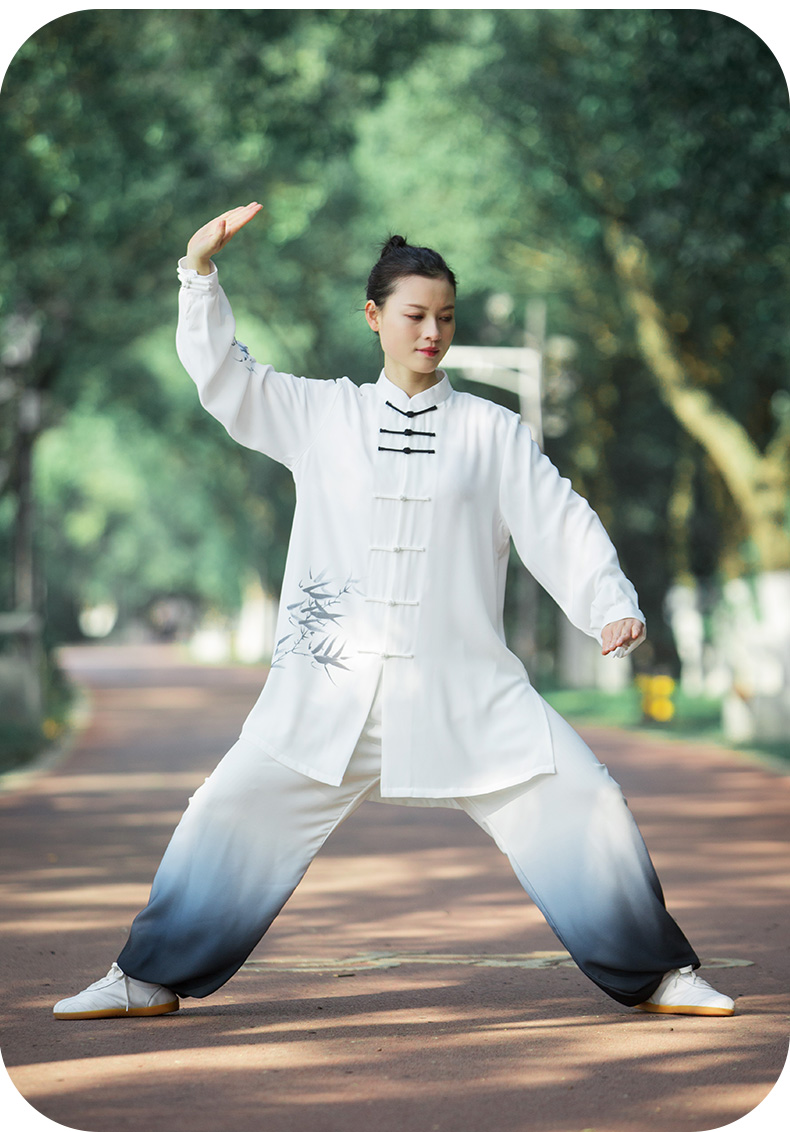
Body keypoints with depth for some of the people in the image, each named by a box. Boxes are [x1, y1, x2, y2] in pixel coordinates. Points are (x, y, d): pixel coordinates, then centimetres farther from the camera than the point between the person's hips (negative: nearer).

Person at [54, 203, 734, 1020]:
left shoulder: (491, 429, 8)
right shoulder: (323, 415, 11)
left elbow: (559, 523, 3)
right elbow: (221, 373, 8)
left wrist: (611, 606, -13)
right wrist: (200, 267, -5)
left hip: (465, 685, 0)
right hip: (334, 686, 1)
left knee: (580, 805, -10)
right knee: (235, 809, -5)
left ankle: (655, 976, 8)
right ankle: (150, 979, 12)